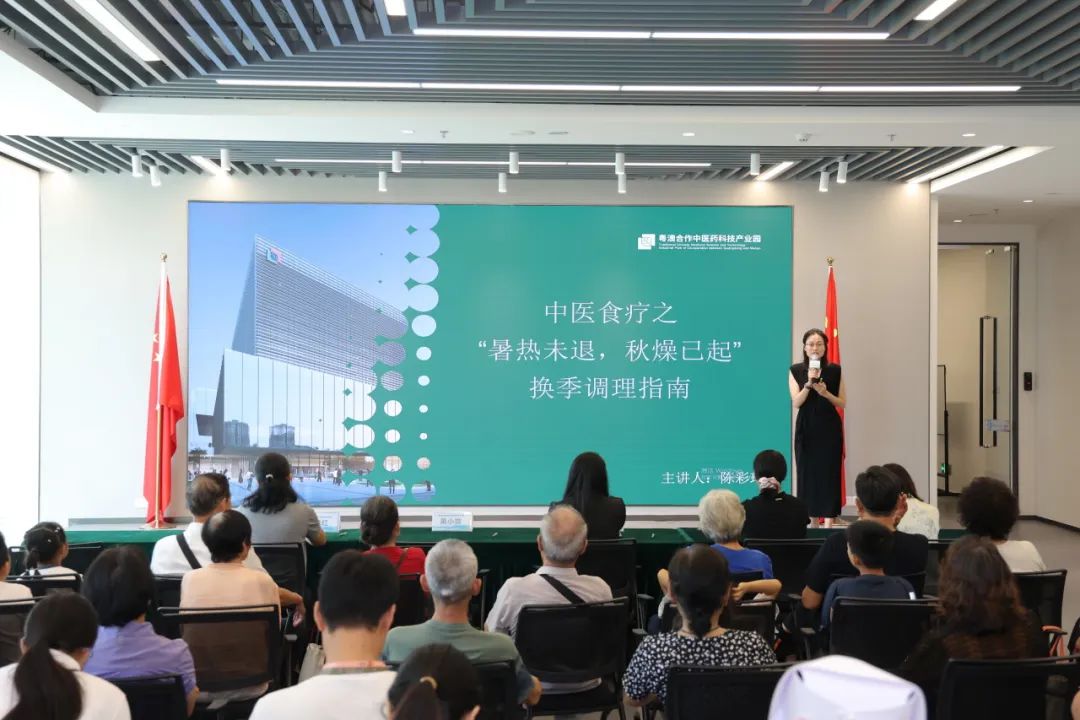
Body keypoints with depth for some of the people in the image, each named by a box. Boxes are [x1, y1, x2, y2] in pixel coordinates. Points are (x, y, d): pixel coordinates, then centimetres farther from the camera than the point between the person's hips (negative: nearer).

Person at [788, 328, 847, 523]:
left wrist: (825, 393, -15)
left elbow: (842, 403, 3)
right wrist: (809, 383, -21)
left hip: (830, 428, 0)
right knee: (807, 472, 2)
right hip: (806, 428, 1)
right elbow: (796, 402, -7)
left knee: (829, 473, -3)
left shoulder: (835, 370, 2)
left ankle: (829, 520, 0)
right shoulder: (796, 371, 1)